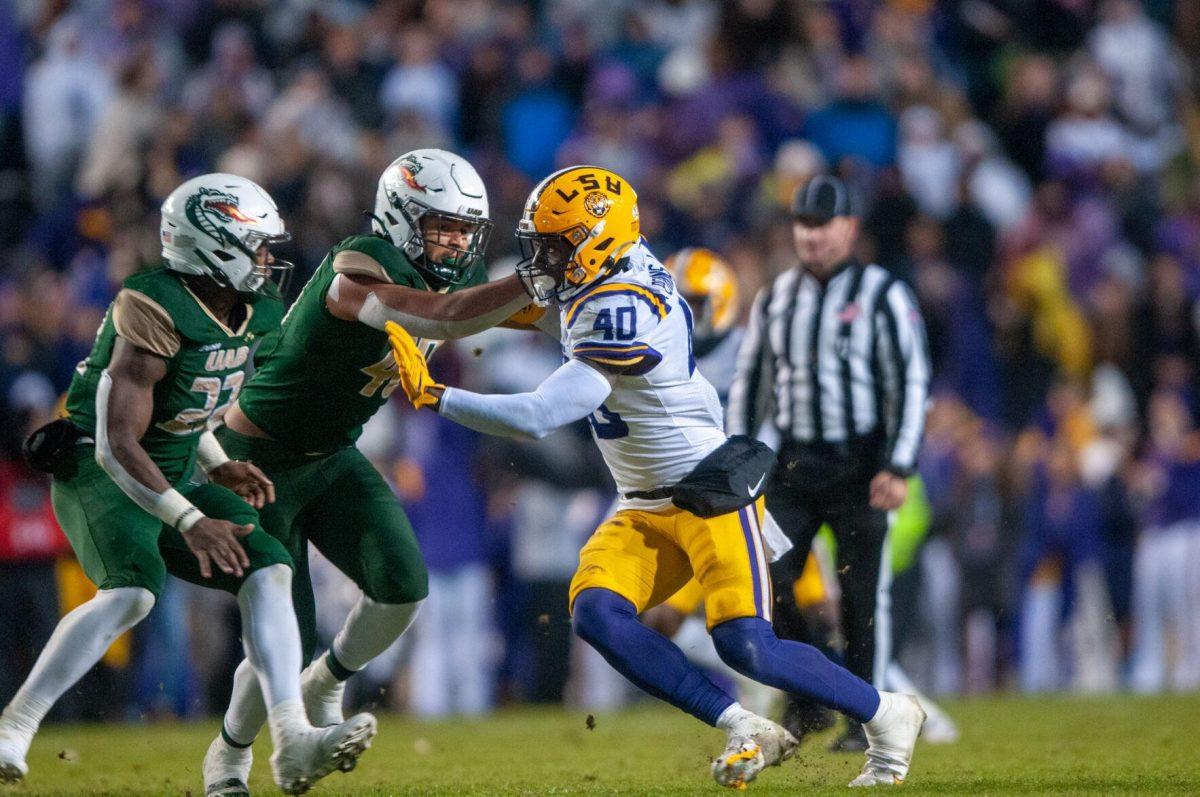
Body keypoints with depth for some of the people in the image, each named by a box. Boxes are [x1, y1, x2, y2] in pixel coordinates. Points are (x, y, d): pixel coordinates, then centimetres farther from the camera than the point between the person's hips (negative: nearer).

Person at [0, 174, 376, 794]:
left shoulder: (255, 314, 3)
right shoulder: (158, 312, -25)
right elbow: (117, 445, -27)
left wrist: (219, 468, 7)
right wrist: (191, 523, -31)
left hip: (174, 478, 8)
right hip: (97, 473, -8)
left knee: (268, 569, -9)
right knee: (133, 590, -32)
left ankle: (294, 743, -14)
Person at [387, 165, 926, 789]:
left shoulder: (619, 311, -25)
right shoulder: (628, 269, 3)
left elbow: (539, 418, -30)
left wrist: (432, 395, -26)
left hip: (712, 492, -9)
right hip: (647, 510, 9)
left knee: (746, 647, -17)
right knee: (596, 613, -14)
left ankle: (888, 717, 6)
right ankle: (746, 733, -11)